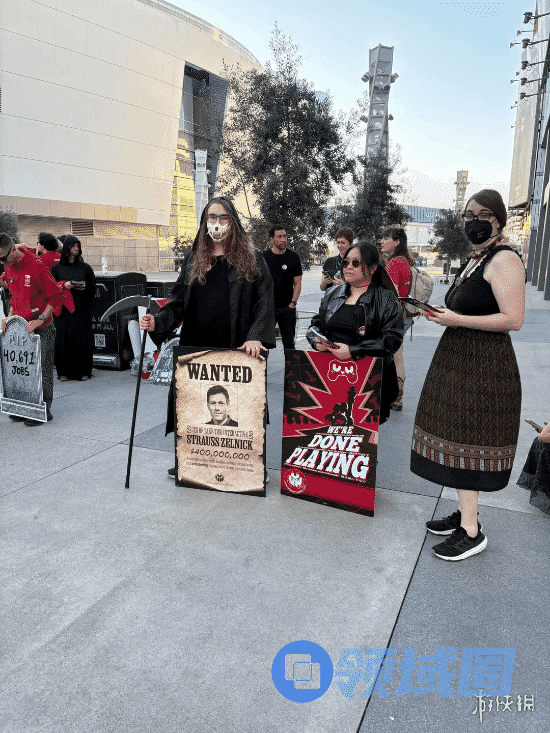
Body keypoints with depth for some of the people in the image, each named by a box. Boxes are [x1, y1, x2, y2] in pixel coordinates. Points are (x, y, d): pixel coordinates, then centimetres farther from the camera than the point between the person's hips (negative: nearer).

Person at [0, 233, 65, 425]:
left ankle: (44, 411, 9)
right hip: (21, 328, 7)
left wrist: (40, 319, -19)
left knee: (43, 369, -1)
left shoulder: (36, 266, -15)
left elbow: (56, 296, -13)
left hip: (42, 329, -7)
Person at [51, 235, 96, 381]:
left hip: (82, 309, 0)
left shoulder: (85, 267, 10)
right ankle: (64, 371, 6)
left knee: (82, 338, -2)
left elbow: (93, 286, 11)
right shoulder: (57, 268, 8)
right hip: (64, 308, 0)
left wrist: (85, 286, -10)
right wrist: (63, 285, -10)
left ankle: (83, 371, 5)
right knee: (64, 338, -2)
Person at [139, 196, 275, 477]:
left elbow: (265, 301, -3)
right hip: (195, 348, 3)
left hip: (235, 349, -3)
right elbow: (178, 302, 13)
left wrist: (256, 337, -17)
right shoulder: (193, 259, 14)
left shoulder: (251, 259, 4)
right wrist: (157, 322, -5)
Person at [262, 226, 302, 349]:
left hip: (287, 308, 0)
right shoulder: (264, 257, 3)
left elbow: (297, 283, 5)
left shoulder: (293, 257, 3)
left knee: (289, 343, 3)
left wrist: (293, 303, -5)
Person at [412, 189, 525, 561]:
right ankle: (465, 514, 26)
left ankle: (471, 532, 7)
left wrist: (457, 320, -20)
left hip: (482, 366, -10)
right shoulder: (475, 259, 16)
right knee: (458, 438, 13)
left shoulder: (505, 259, -13)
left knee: (466, 442, -5)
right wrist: (442, 313, 9)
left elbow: (513, 319, -22)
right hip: (460, 359, 10)